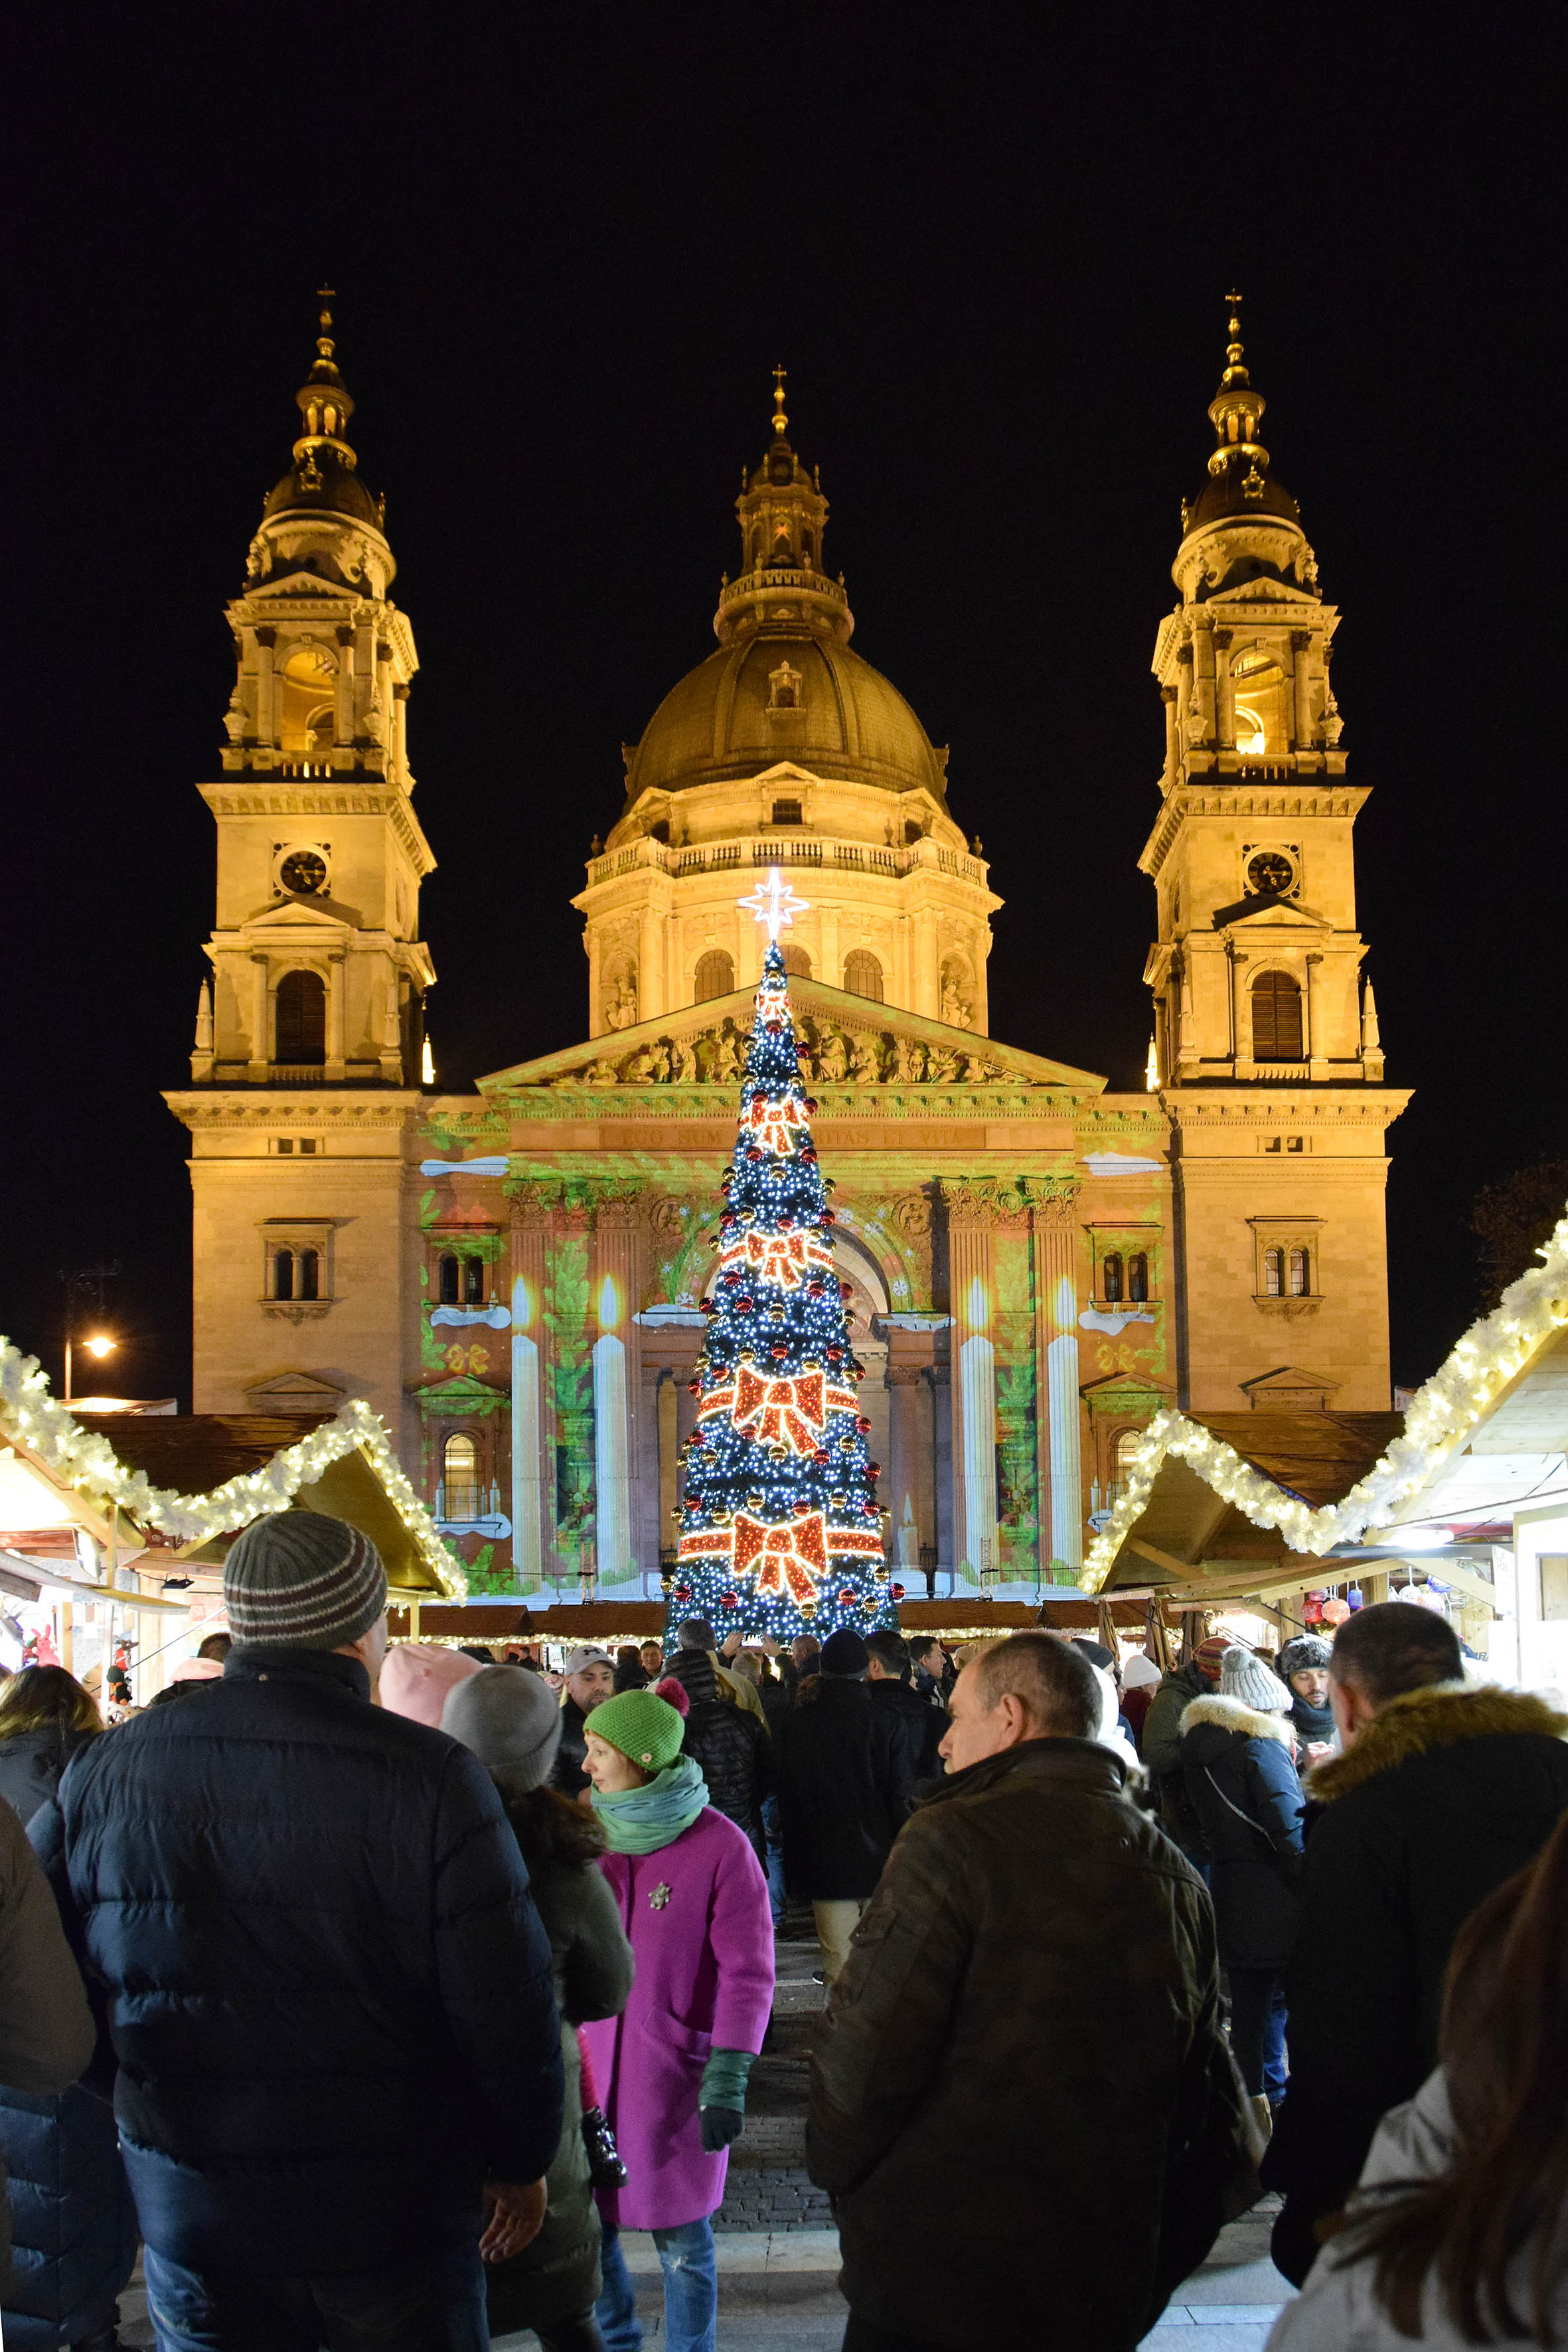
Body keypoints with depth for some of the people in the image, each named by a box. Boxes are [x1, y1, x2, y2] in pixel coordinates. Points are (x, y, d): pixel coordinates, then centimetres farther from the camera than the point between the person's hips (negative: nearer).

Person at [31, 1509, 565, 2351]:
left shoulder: (104, 1773, -6)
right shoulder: (430, 1777, -17)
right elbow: (507, 2006, -15)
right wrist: (522, 2162, 2)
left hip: (188, 2211, 3)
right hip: (392, 2216, -2)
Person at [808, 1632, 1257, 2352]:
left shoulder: (955, 1841, -15)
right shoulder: (1177, 1877, 6)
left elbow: (866, 2051, -18)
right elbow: (1206, 2085, 11)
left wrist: (833, 2165, 2)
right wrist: (1158, 2264, 19)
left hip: (937, 2285, -6)